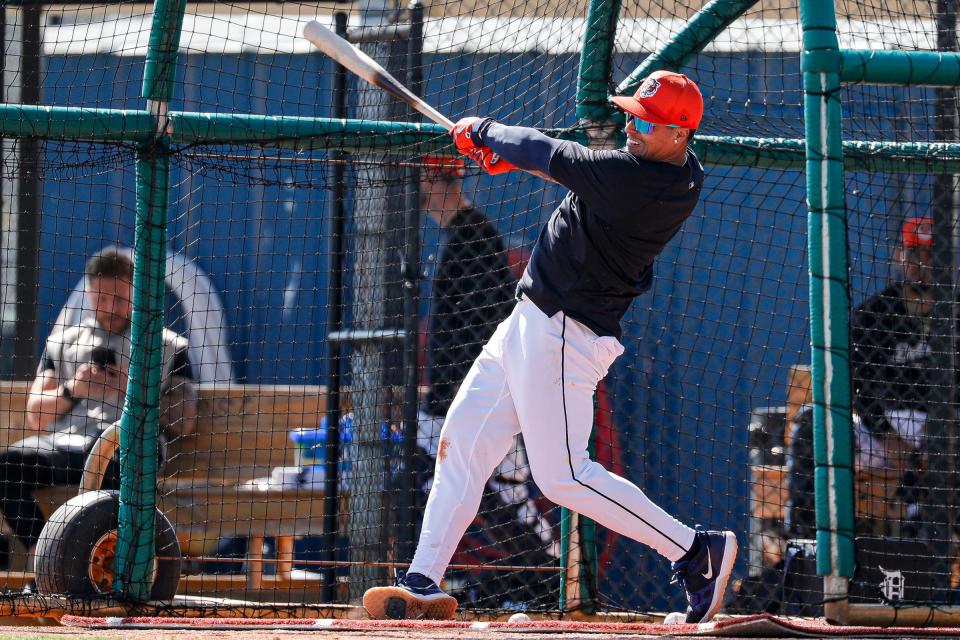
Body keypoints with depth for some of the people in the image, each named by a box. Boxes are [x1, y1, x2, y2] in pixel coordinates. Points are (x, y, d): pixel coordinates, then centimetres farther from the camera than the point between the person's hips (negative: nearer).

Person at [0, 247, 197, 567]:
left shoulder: (168, 346, 18)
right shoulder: (64, 339, 28)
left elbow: (183, 423, 8)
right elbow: (35, 416, 22)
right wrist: (71, 391, 3)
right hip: (64, 442, 3)